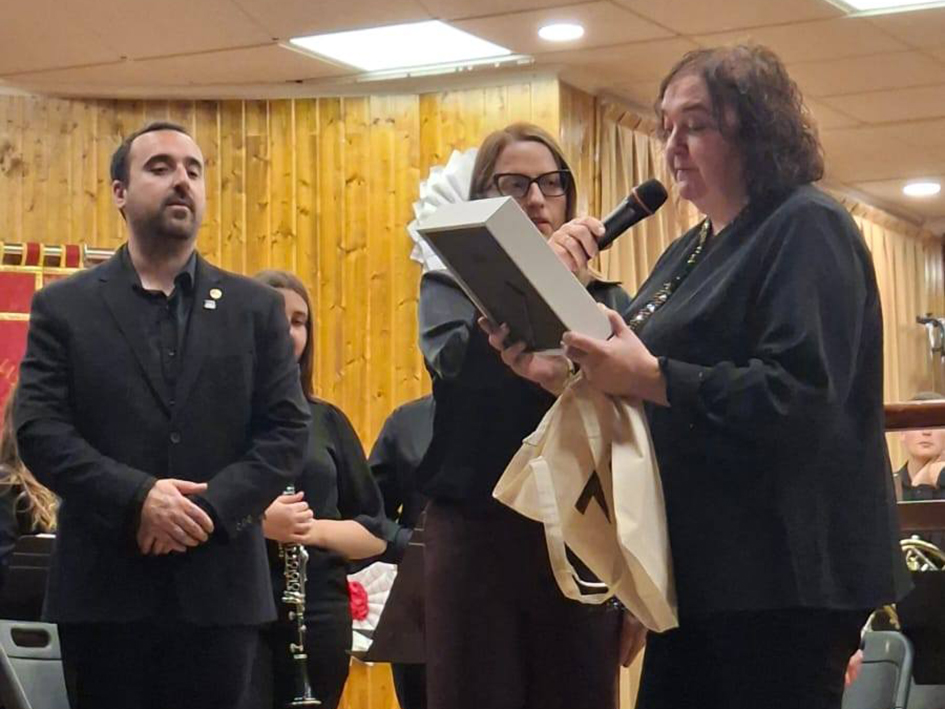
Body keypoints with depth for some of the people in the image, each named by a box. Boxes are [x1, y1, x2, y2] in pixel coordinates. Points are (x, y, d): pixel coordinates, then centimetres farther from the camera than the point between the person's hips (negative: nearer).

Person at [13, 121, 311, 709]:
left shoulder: (256, 308, 10)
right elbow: (39, 430, -4)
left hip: (220, 586, 1)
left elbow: (288, 432, 2)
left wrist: (210, 507, -13)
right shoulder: (64, 307, 6)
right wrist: (138, 497, -18)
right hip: (104, 586, -1)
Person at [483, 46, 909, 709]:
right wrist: (557, 373, 4)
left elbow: (799, 393, -22)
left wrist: (649, 378, -24)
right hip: (703, 571, 9)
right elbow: (636, 371, 21)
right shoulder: (688, 253, 18)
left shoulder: (806, 227, -9)